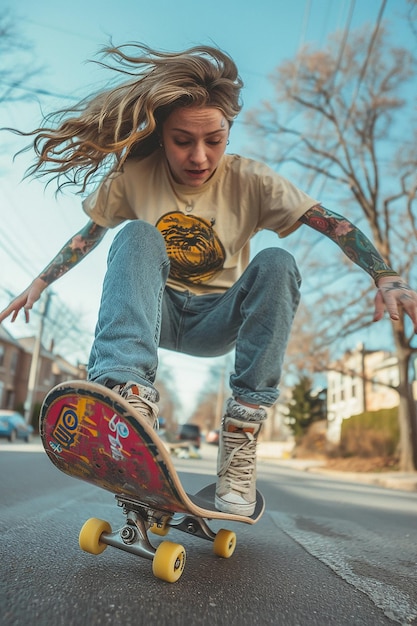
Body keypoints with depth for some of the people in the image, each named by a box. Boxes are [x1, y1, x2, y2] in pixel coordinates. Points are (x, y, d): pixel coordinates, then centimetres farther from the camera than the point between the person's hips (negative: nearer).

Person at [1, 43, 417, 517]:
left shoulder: (248, 180, -11)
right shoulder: (134, 176, -8)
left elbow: (332, 223, -17)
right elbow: (90, 233, 7)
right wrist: (39, 283, 10)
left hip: (216, 322, 0)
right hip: (157, 312, 1)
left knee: (277, 264, -29)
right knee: (137, 235, -28)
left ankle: (242, 429, -28)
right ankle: (130, 398, -46)